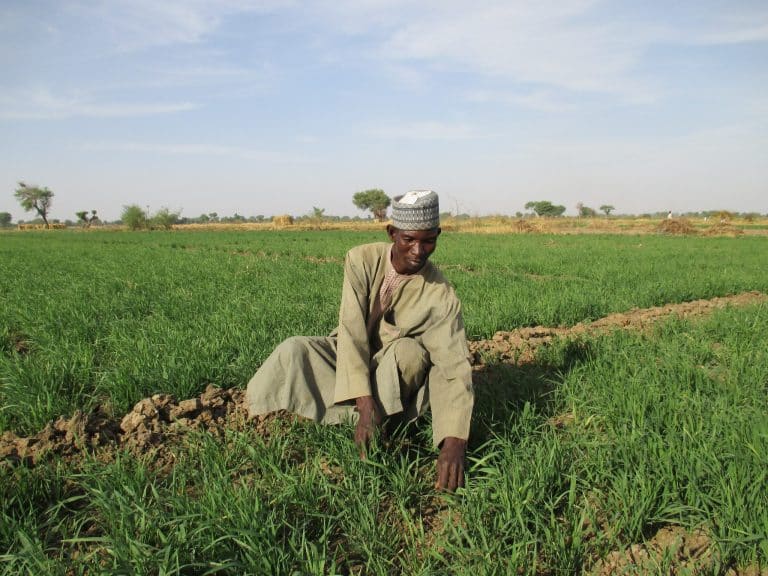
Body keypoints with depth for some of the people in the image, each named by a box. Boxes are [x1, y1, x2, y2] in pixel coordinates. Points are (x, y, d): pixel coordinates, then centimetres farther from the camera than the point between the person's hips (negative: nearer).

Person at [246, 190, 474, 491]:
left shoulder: (441, 295, -22)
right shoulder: (362, 260, -19)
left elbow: (456, 368, -27)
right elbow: (351, 330, -26)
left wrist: (455, 443, -41)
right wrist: (364, 401, -38)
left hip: (393, 375, -1)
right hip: (347, 355, 2)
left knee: (411, 350, -34)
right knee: (293, 350, -25)